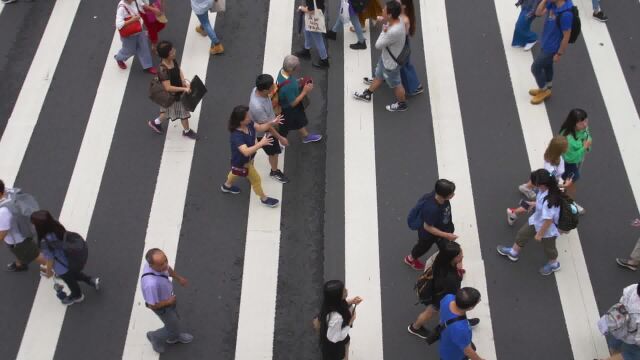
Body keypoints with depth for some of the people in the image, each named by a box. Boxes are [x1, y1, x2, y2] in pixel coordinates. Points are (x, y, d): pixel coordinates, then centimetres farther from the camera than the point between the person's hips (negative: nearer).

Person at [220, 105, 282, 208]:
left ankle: (227, 186, 66)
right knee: (255, 178, 14)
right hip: (241, 162, -8)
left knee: (236, 172, 36)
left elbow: (260, 127, -6)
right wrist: (261, 143, -56)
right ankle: (264, 199, 41)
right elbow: (246, 152, -54)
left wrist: (271, 123, -23)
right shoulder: (237, 136, -45)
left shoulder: (248, 124, -21)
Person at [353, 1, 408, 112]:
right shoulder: (396, 20, -16)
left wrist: (384, 31, -17)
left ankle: (402, 104, 43)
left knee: (396, 84, 18)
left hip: (391, 63, -8)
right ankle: (367, 94, 53)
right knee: (378, 76, 30)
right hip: (385, 57, 8)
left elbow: (378, 45, -28)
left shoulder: (394, 32, -44)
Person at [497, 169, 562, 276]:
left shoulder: (549, 202, -45)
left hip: (547, 228, -8)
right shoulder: (546, 188, -22)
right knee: (523, 233, 25)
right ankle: (514, 252, 53)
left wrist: (540, 234, -19)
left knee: (548, 247, 22)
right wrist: (534, 204, 9)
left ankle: (553, 264, 54)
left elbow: (548, 221, -33)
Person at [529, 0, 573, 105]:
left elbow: (566, 36, -26)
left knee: (535, 68, 7)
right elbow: (538, 13, 3)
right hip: (547, 44, 8)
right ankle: (545, 89, 47)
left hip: (552, 48, -8)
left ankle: (544, 91, 30)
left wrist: (559, 54, -16)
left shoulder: (566, 14, -35)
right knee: (547, 66, 25)